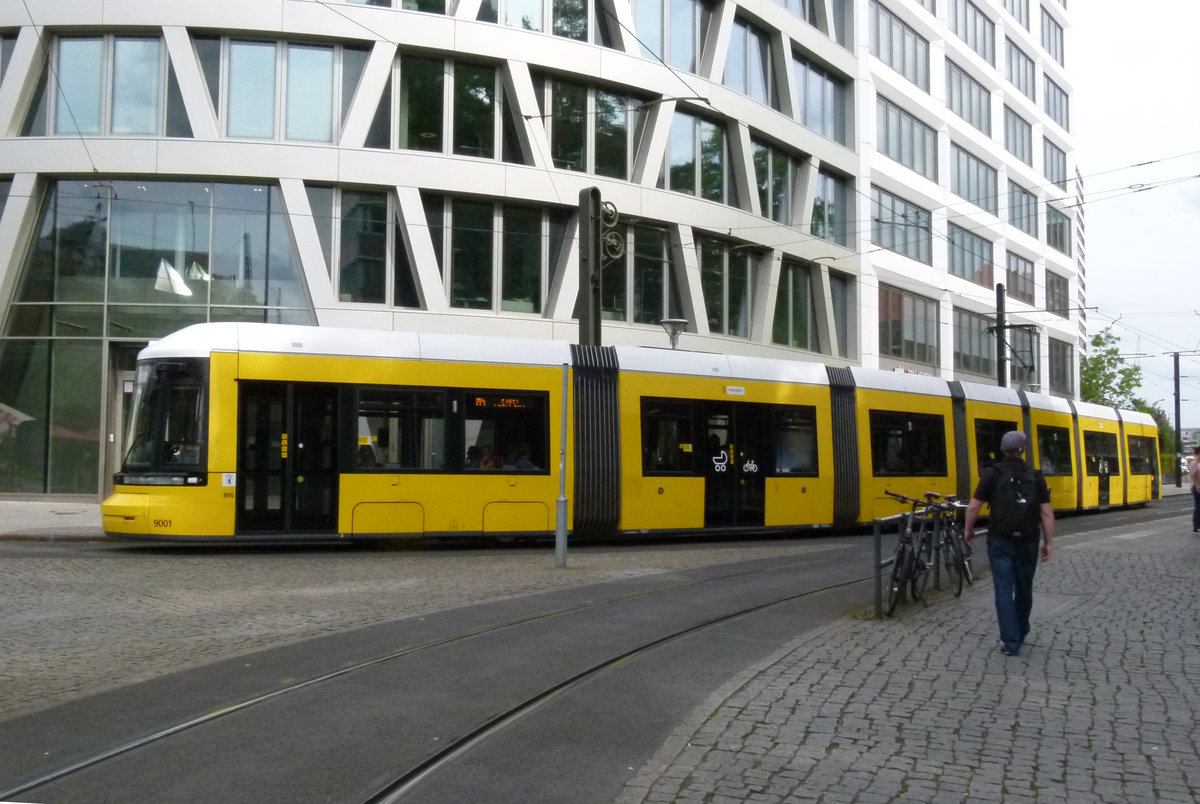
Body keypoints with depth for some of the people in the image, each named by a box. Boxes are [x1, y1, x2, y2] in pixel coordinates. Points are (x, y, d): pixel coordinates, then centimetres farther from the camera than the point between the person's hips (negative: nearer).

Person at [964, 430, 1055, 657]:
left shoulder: (991, 473, -6)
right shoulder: (1035, 476, -2)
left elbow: (974, 507, -5)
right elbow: (1046, 512, -6)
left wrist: (968, 529, 11)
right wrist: (1049, 542, 1)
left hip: (1000, 541, -2)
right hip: (1027, 541, 2)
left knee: (1004, 591, 0)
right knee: (1024, 589, 18)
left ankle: (1010, 641, -5)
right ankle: (1020, 633, 34)